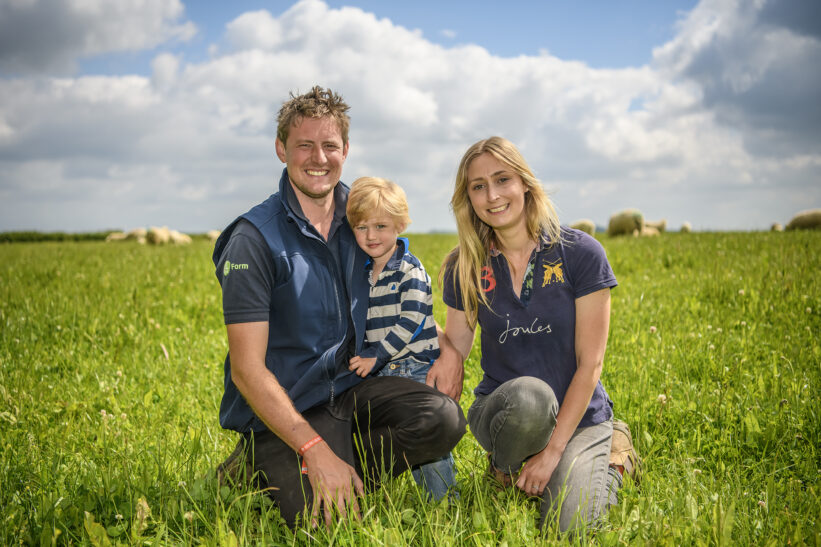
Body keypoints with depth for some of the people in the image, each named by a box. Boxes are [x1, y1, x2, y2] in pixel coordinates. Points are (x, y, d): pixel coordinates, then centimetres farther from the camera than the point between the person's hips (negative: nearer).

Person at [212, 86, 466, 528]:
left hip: (349, 387, 6)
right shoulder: (254, 239, -14)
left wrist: (449, 348, -4)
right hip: (282, 407, -5)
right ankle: (260, 468, 5)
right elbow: (247, 370, -17)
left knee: (443, 419, -20)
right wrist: (315, 450, -25)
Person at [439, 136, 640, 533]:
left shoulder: (581, 254, -10)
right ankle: (505, 471, -2)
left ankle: (614, 454, 11)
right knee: (528, 395, -36)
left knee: (566, 525, -22)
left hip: (577, 416, 0)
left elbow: (589, 364, -11)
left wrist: (552, 450, -16)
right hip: (502, 410, 1)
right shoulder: (465, 270, -1)